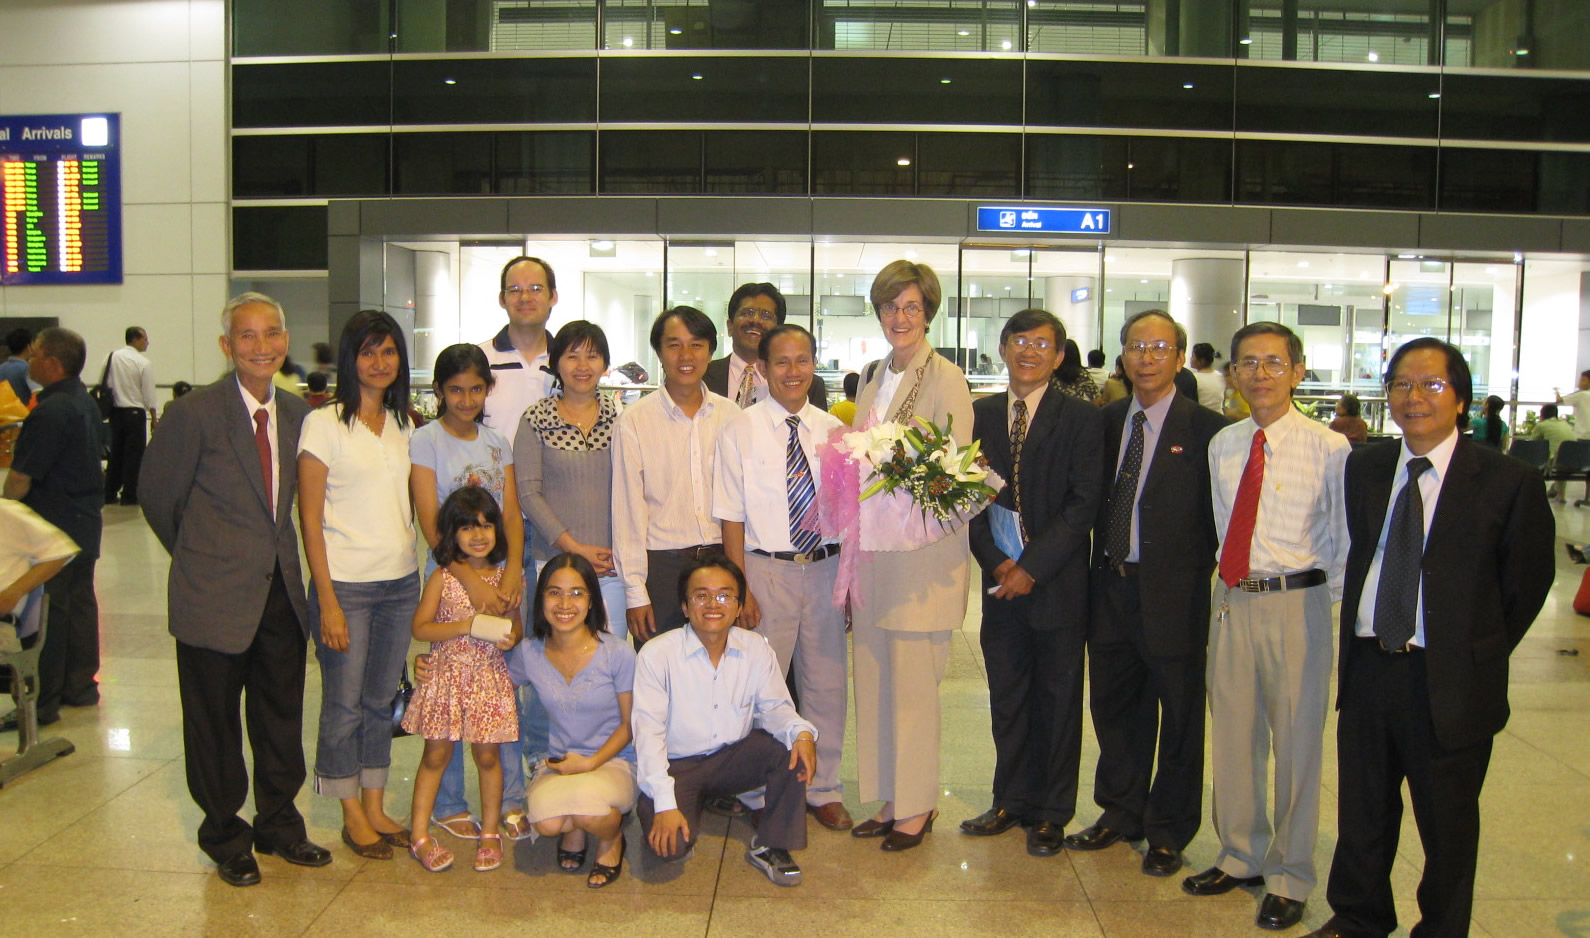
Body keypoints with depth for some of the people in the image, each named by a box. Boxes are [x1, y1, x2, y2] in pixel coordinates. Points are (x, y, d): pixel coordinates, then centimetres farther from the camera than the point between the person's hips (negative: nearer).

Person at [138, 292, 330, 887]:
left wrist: (277, 554, 7)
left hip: (281, 592, 5)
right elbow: (157, 497, -2)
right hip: (216, 595, -4)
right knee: (215, 721, 10)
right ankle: (225, 838, 28)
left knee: (282, 715, 15)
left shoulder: (297, 414, 4)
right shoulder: (194, 414, -12)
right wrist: (198, 556, 6)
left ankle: (279, 826, 32)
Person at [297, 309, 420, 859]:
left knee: (381, 700, 13)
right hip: (346, 585, -5)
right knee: (344, 704, 5)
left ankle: (375, 807, 25)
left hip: (402, 583, 5)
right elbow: (310, 518, -9)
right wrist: (327, 600, -13)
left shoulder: (403, 425, 10)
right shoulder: (324, 423, -7)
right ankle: (352, 816, 20)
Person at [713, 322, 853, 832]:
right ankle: (761, 795, 22)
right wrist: (741, 589, -10)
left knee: (827, 682, 11)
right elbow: (731, 517, -5)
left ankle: (823, 790, 29)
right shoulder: (740, 432, -4)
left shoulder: (832, 430, 6)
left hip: (825, 568, 3)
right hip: (767, 567, -3)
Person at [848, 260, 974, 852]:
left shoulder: (945, 379, -8)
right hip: (871, 548, 7)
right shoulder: (874, 377, 15)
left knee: (912, 683, 0)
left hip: (923, 552, -7)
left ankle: (917, 806, 16)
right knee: (874, 682, 11)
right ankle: (887, 800, 24)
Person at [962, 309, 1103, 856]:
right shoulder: (981, 414, 8)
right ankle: (1011, 801, 27)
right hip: (1000, 579, 4)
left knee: (1057, 699, 7)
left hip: (1056, 582, -3)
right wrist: (994, 560, -5)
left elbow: (1083, 504, -9)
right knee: (1007, 698, 12)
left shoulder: (1081, 418, -4)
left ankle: (1052, 812, 20)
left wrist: (1033, 566, -14)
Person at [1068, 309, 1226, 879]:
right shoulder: (1107, 421, 8)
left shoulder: (1206, 430, -8)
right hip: (1111, 587, 5)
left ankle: (1168, 832, 25)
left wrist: (1199, 574, -10)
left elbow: (1219, 517, -7)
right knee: (1114, 707, 17)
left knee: (1178, 718, 8)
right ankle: (1120, 814, 35)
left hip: (1172, 593, -5)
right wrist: (1101, 564, 2)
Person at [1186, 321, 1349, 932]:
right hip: (1232, 599, 5)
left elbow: (1346, 540, -3)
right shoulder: (1222, 445, 7)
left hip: (1296, 602, -5)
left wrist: (1331, 601, -5)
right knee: (1233, 736, 15)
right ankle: (1241, 857, 34)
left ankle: (1289, 877, 23)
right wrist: (1234, 585, 7)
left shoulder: (1328, 448, -8)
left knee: (1297, 740, 6)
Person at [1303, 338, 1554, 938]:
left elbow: (1527, 584, -2)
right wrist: (1363, 640, 7)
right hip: (1367, 667, 4)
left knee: (1447, 823, 13)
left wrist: (1479, 657, 1)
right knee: (1362, 810, 17)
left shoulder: (1509, 482, -8)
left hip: (1450, 682, -4)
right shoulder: (1364, 468, 6)